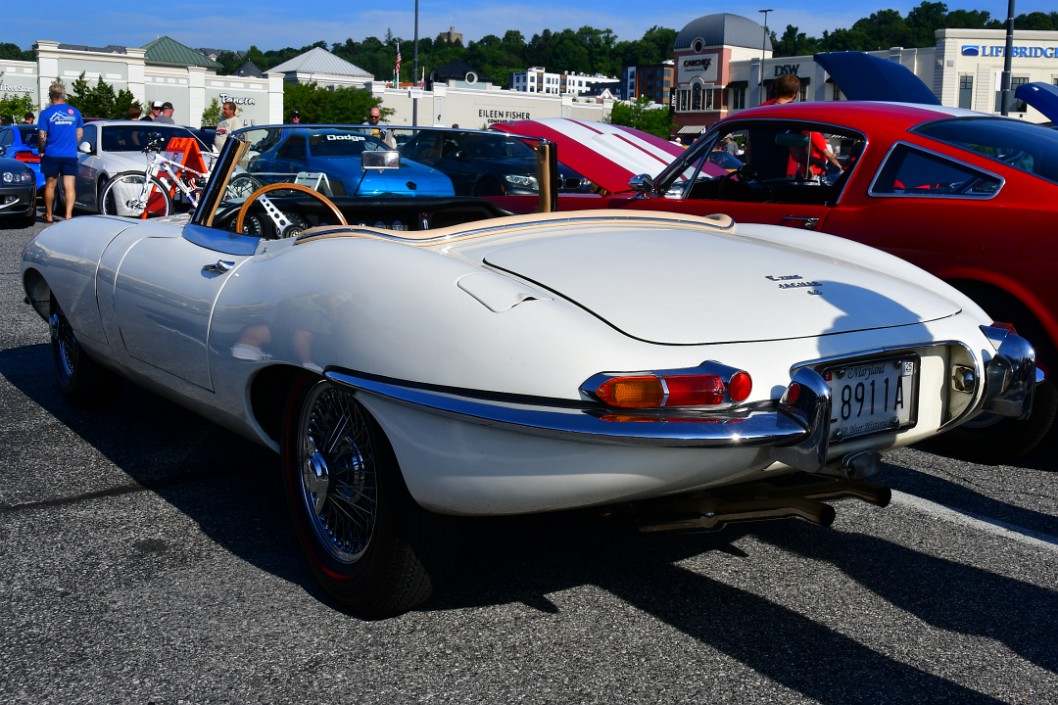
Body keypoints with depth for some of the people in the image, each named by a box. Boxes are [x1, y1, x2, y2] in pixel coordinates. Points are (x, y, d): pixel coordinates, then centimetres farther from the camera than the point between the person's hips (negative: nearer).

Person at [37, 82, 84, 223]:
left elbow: (42, 136, -6)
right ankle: (68, 215, -14)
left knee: (50, 185, 12)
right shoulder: (74, 112, 3)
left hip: (51, 155, -1)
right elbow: (80, 134, 8)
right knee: (70, 186, -2)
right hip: (70, 155, 1)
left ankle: (48, 215, 21)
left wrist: (42, 151, 9)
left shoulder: (46, 113, -5)